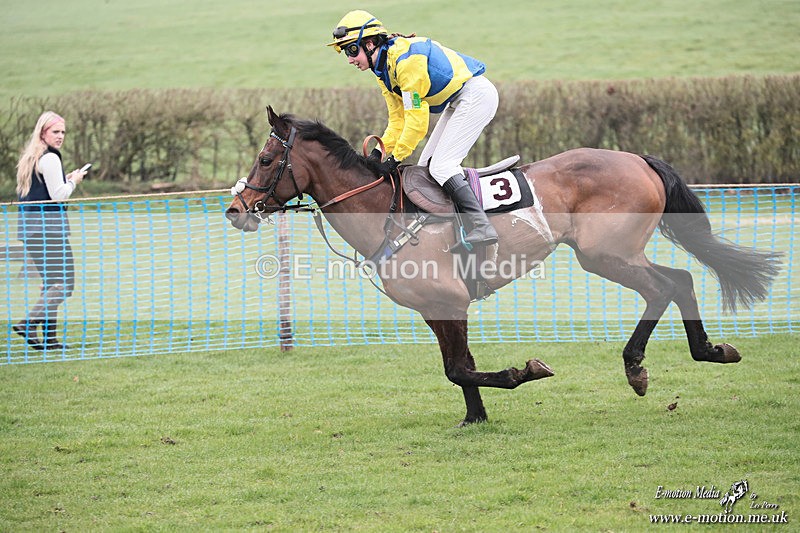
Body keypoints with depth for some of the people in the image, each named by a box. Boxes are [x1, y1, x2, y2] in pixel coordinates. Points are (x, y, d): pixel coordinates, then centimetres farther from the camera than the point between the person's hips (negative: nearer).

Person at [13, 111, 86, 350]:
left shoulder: (29, 158, 17)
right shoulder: (50, 158, -12)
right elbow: (58, 195, -16)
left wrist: (66, 180, 19)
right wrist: (73, 180, 3)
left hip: (28, 225, 10)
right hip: (48, 226, -10)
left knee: (50, 282, 14)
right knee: (64, 283, -8)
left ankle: (48, 336, 11)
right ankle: (29, 324, -20)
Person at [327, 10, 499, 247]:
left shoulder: (405, 58, -24)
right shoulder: (384, 69, 8)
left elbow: (417, 117, -23)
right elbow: (398, 120, 10)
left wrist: (395, 158, -18)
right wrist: (378, 153, -4)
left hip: (477, 94, -11)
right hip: (457, 102, 11)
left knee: (441, 165, -18)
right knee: (427, 165, 8)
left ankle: (482, 226, -24)